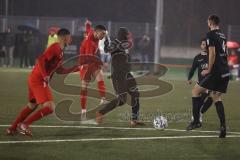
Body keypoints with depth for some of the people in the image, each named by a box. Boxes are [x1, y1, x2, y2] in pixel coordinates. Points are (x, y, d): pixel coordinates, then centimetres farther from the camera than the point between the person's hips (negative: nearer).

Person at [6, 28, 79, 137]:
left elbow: (59, 70, 22)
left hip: (34, 79, 10)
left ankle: (12, 128, 31)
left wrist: (75, 68, 21)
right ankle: (24, 124, -11)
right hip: (38, 80, -10)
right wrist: (45, 75, -26)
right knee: (50, 107, -14)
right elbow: (41, 59, -24)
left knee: (32, 105, 24)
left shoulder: (60, 51, 16)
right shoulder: (55, 47, -14)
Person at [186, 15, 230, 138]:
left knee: (196, 91, 3)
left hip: (216, 72, -8)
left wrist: (209, 70, -11)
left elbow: (212, 53, -17)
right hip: (225, 72, 8)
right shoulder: (222, 35, 17)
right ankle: (223, 127, 3)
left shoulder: (211, 34, -9)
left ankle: (196, 121, -2)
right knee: (216, 97, 14)